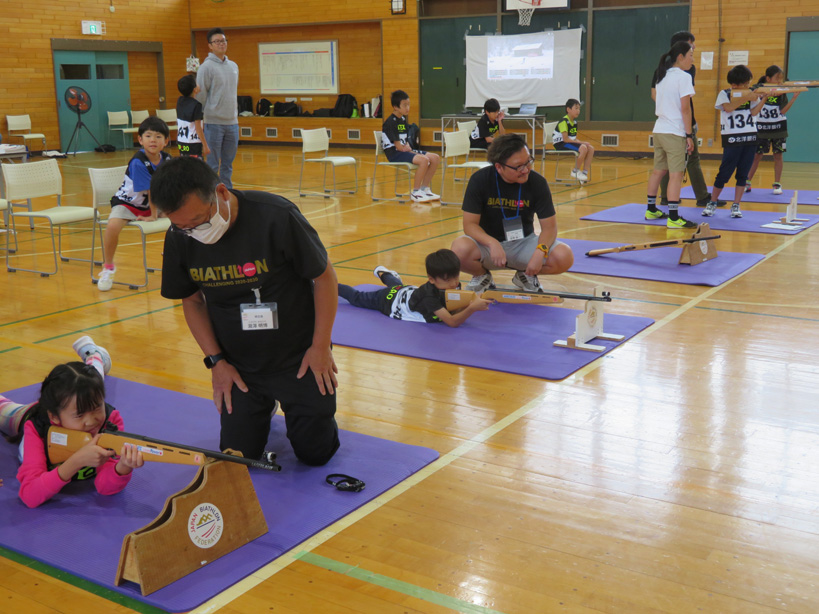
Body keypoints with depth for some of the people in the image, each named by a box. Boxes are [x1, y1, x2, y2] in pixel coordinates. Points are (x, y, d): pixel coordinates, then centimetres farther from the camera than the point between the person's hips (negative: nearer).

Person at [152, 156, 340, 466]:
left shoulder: (276, 217, -25)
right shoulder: (179, 239, -12)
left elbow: (324, 276, -14)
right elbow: (192, 301, 3)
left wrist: (321, 346, -10)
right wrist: (216, 360, -2)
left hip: (299, 359, -3)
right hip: (239, 369, 3)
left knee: (315, 452, 4)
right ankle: (261, 408, 36)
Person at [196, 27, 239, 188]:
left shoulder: (233, 66, 13)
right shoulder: (206, 67, -7)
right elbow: (201, 96, -7)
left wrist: (235, 113, 17)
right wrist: (207, 114, -7)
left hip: (232, 122, 6)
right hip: (214, 122, -6)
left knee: (228, 164, 11)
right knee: (212, 164, -1)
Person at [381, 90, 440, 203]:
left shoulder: (403, 119, 14)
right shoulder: (390, 122, -13)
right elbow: (398, 145, -17)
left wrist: (408, 148, -2)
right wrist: (406, 148, -3)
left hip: (404, 151, 9)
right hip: (394, 154, -9)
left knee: (435, 158, -3)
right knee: (423, 160, -30)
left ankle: (424, 189, 6)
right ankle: (415, 192, -17)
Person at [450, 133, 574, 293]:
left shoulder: (537, 182, -12)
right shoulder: (480, 180, -15)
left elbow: (549, 226, -9)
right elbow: (470, 224, -16)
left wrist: (540, 251, -31)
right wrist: (492, 243, -36)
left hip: (523, 243, 2)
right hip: (487, 241, -1)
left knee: (564, 256, -25)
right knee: (460, 249, -36)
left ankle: (526, 275, 8)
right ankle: (482, 276, 2)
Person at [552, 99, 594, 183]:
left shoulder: (574, 122, 12)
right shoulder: (564, 122, -15)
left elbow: (574, 138, 14)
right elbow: (566, 139, -21)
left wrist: (582, 142, -7)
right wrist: (582, 142, -18)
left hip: (571, 142, 9)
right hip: (560, 144, -9)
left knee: (591, 148, -8)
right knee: (583, 148, -29)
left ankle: (585, 173, -11)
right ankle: (576, 171, -12)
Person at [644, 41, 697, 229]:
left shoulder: (662, 76, 14)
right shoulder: (683, 77, -9)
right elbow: (685, 108, -13)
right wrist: (689, 135, -10)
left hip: (659, 130, 8)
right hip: (675, 132, -8)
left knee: (658, 170, 16)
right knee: (676, 174, -7)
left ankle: (651, 210, 25)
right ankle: (673, 218, -10)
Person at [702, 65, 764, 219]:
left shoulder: (751, 93, 10)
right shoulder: (724, 94, 0)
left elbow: (754, 112, 0)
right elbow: (728, 108, -18)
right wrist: (745, 98, -21)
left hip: (750, 138, 4)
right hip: (732, 139, -4)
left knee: (743, 174, 4)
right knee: (725, 173, -4)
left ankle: (736, 205, 11)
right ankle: (712, 203, 10)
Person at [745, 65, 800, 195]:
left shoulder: (782, 92, -1)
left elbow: (783, 111, -9)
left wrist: (795, 97, -15)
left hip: (778, 128, 1)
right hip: (762, 127, -1)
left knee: (778, 155, 3)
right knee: (756, 155, 1)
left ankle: (777, 184, 11)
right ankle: (747, 183, 9)